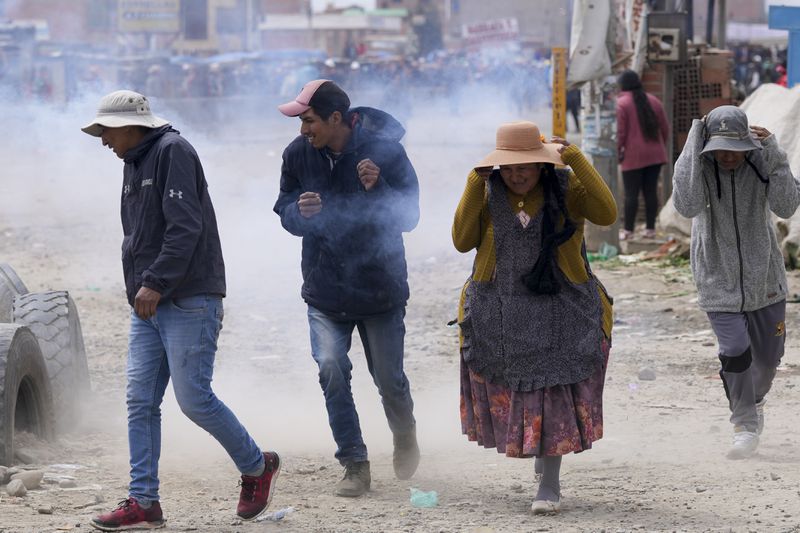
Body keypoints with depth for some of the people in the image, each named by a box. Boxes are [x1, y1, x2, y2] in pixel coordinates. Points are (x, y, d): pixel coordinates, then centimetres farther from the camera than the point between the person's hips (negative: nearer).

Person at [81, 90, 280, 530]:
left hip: (189, 302, -9)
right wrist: (140, 289, 12)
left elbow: (186, 226, -20)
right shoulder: (134, 165, 17)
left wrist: (155, 284, -25)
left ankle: (257, 467, 13)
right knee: (141, 401, 2)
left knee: (193, 398, -8)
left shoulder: (173, 151, -11)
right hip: (148, 305, 9)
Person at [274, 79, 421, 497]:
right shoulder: (298, 154, -4)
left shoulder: (384, 150, -14)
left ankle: (404, 435, 39)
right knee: (331, 369, -14)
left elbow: (409, 216, -12)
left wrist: (378, 189, -31)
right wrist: (300, 212, -19)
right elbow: (285, 212, 5)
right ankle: (354, 465, -3)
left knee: (389, 379, 6)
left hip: (380, 286, -2)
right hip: (325, 287, 2)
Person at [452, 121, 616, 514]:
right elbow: (462, 241, -8)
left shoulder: (566, 187, -6)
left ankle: (550, 484, 5)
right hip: (499, 315, 2)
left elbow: (606, 214, -22)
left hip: (559, 314, -2)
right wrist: (474, 186, -13)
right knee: (508, 393, 11)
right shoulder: (487, 192, -1)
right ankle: (536, 450, 39)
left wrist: (577, 161, -23)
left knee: (552, 396, -2)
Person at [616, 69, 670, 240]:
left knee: (631, 193, -2)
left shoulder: (621, 104, -9)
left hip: (633, 156, -5)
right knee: (651, 191, 8)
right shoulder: (653, 101, 10)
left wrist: (618, 150, -2)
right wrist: (660, 146, 24)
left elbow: (620, 132, -13)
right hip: (655, 155, 5)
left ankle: (628, 229, -1)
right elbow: (665, 128, 13)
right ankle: (650, 228, 9)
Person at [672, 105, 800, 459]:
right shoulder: (700, 167, -14)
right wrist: (693, 148, -32)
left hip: (763, 278, 2)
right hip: (718, 281, -2)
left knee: (767, 355, 14)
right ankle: (745, 426, 5)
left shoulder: (760, 165, -11)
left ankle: (755, 400, 47)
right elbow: (687, 206, -32)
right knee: (735, 351, -16)